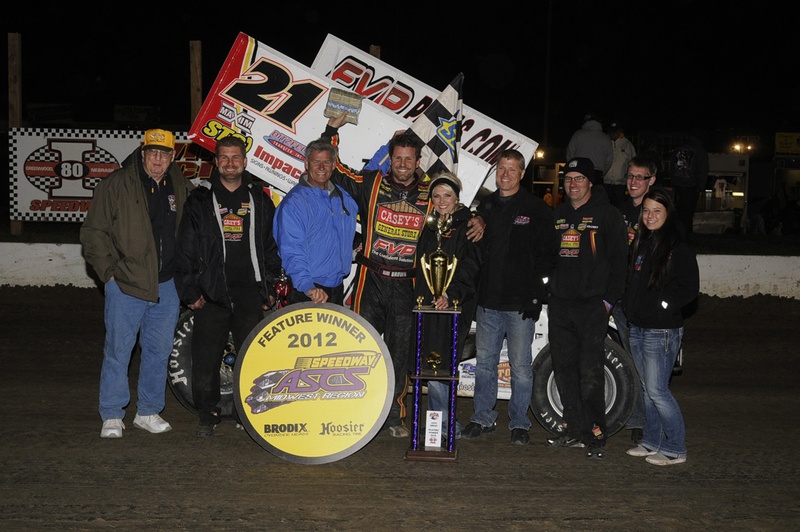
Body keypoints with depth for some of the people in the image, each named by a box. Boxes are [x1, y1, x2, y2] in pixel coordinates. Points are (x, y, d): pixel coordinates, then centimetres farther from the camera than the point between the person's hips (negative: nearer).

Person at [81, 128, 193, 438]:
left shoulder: (182, 188, 9)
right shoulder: (117, 185, -4)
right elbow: (93, 231, -3)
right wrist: (109, 270, -8)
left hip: (167, 285, 4)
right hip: (126, 284, -4)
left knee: (159, 350, 11)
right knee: (118, 350, 1)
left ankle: (148, 412, 24)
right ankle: (112, 416, 13)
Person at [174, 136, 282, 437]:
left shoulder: (259, 198, 11)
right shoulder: (200, 199, 6)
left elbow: (271, 246, 13)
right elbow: (187, 248, 3)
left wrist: (269, 287, 6)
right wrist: (190, 291, -3)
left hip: (250, 292, 1)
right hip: (211, 293, -1)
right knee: (205, 357, 1)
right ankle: (207, 415, 15)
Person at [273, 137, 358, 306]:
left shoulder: (343, 197, 9)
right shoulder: (293, 202, -11)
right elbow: (291, 251, -21)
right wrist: (307, 286, -32)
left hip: (338, 288, 6)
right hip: (307, 292, -6)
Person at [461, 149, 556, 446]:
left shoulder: (537, 209, -1)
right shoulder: (485, 206, 13)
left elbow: (546, 255, -3)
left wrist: (535, 295, -9)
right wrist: (472, 293, 9)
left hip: (520, 304, -4)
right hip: (488, 302, 5)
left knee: (521, 366, 2)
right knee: (484, 362, 11)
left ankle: (519, 424, 15)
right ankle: (483, 419, 23)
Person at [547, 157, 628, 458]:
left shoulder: (608, 215, 0)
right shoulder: (557, 214, 16)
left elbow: (619, 260, -4)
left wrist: (609, 299, -10)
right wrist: (549, 289, 11)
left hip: (592, 306, -6)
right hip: (559, 304, 6)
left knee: (590, 372, -7)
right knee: (564, 369, 9)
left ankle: (595, 434, 2)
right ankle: (574, 430, 19)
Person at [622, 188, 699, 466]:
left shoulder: (679, 247, -10)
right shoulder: (642, 243, 14)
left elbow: (690, 288, -13)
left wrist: (662, 304, -17)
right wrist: (629, 305, 8)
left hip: (662, 331, -8)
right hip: (638, 328, 8)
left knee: (657, 391, -5)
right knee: (647, 389, 14)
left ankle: (675, 449, 7)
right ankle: (652, 441, 26)